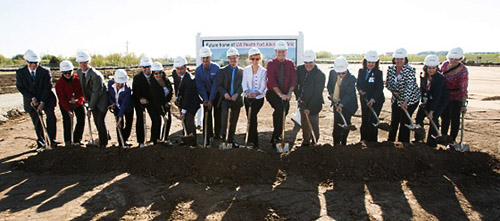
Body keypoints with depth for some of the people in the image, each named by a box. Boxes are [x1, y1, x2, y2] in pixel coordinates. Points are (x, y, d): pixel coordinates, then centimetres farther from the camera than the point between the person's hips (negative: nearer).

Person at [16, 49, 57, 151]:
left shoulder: (45, 71, -10)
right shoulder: (20, 72, -5)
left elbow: (48, 87, -11)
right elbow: (20, 88, -3)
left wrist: (42, 102, -16)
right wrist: (32, 98, -16)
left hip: (46, 99, -2)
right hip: (31, 101, 2)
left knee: (51, 117, -20)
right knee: (37, 123, 9)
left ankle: (51, 141, -11)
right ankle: (41, 143, 23)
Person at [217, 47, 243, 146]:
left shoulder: (242, 71, 9)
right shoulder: (222, 71, 7)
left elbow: (242, 85, 3)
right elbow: (219, 85, 2)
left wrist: (237, 94, -15)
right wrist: (224, 93, -17)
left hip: (237, 98, 2)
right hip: (225, 98, -2)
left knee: (234, 121, 7)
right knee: (224, 112, -30)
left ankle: (231, 139, 21)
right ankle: (223, 134, -15)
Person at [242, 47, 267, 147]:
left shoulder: (263, 71, -1)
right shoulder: (246, 70, 5)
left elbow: (263, 86, -9)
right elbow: (244, 83, -4)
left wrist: (256, 93, -29)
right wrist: (247, 92, -26)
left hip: (259, 97, -3)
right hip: (248, 98, 3)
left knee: (252, 116, -17)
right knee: (251, 118, 6)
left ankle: (251, 140, -9)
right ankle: (254, 140, 18)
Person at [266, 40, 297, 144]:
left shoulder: (290, 64, 5)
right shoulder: (271, 64, -4)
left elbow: (293, 80, -1)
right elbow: (272, 81, -12)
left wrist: (289, 93, -15)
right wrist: (280, 94, -20)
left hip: (286, 94, 4)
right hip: (273, 93, -4)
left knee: (284, 112, 3)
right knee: (280, 109, -25)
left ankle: (275, 137, 21)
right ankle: (276, 136, -16)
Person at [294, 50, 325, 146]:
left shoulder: (320, 74, -16)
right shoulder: (299, 69, -1)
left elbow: (318, 93, -17)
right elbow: (295, 83, 13)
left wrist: (309, 107, -20)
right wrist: (298, 96, 0)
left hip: (314, 104, -4)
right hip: (302, 102, 4)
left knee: (314, 123, 6)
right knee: (304, 122, 11)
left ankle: (315, 140, 29)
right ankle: (306, 140, 28)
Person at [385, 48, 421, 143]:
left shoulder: (410, 70, -20)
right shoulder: (390, 69, -3)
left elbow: (409, 86, -30)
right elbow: (387, 83, 4)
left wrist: (405, 101, -40)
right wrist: (394, 91, -15)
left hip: (410, 99, -5)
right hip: (396, 99, 5)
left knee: (404, 121, -4)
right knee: (394, 120, 10)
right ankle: (390, 141, 26)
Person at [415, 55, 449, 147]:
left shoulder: (440, 78, -28)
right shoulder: (423, 76, -12)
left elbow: (437, 96, -30)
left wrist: (431, 111, -32)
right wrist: (423, 101, -10)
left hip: (441, 100, -6)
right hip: (428, 99, 6)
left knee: (433, 118, -18)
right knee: (419, 116, 4)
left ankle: (432, 142, -4)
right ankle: (418, 137, 24)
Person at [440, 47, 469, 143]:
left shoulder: (463, 71, -20)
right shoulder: (445, 64, -6)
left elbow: (463, 88, -22)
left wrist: (464, 105, -26)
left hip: (457, 97, -4)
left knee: (455, 118, -1)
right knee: (444, 116, 13)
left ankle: (452, 140, 12)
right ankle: (443, 136, 32)